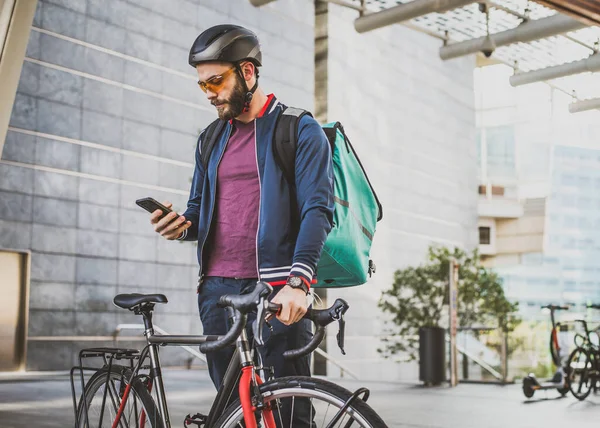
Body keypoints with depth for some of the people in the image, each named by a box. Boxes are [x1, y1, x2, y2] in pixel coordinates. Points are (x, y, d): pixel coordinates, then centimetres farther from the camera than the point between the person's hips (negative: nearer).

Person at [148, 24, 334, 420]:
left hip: (277, 294, -5)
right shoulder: (211, 140, 19)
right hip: (217, 290, 6)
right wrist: (183, 225, -1)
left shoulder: (300, 131, 0)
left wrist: (297, 283, -25)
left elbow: (318, 209, -11)